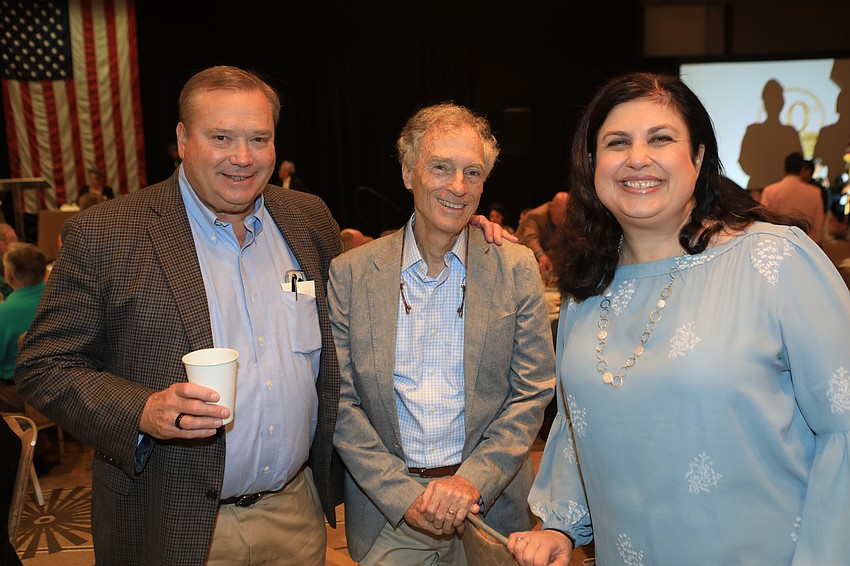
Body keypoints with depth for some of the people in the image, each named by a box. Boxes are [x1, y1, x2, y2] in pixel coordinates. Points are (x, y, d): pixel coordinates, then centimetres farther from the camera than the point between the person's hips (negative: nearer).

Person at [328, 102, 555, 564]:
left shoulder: (516, 270, -3)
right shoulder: (349, 274, -4)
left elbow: (532, 392, -3)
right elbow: (340, 400, -4)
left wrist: (474, 479, -14)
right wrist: (403, 494, -12)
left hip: (491, 504, 1)